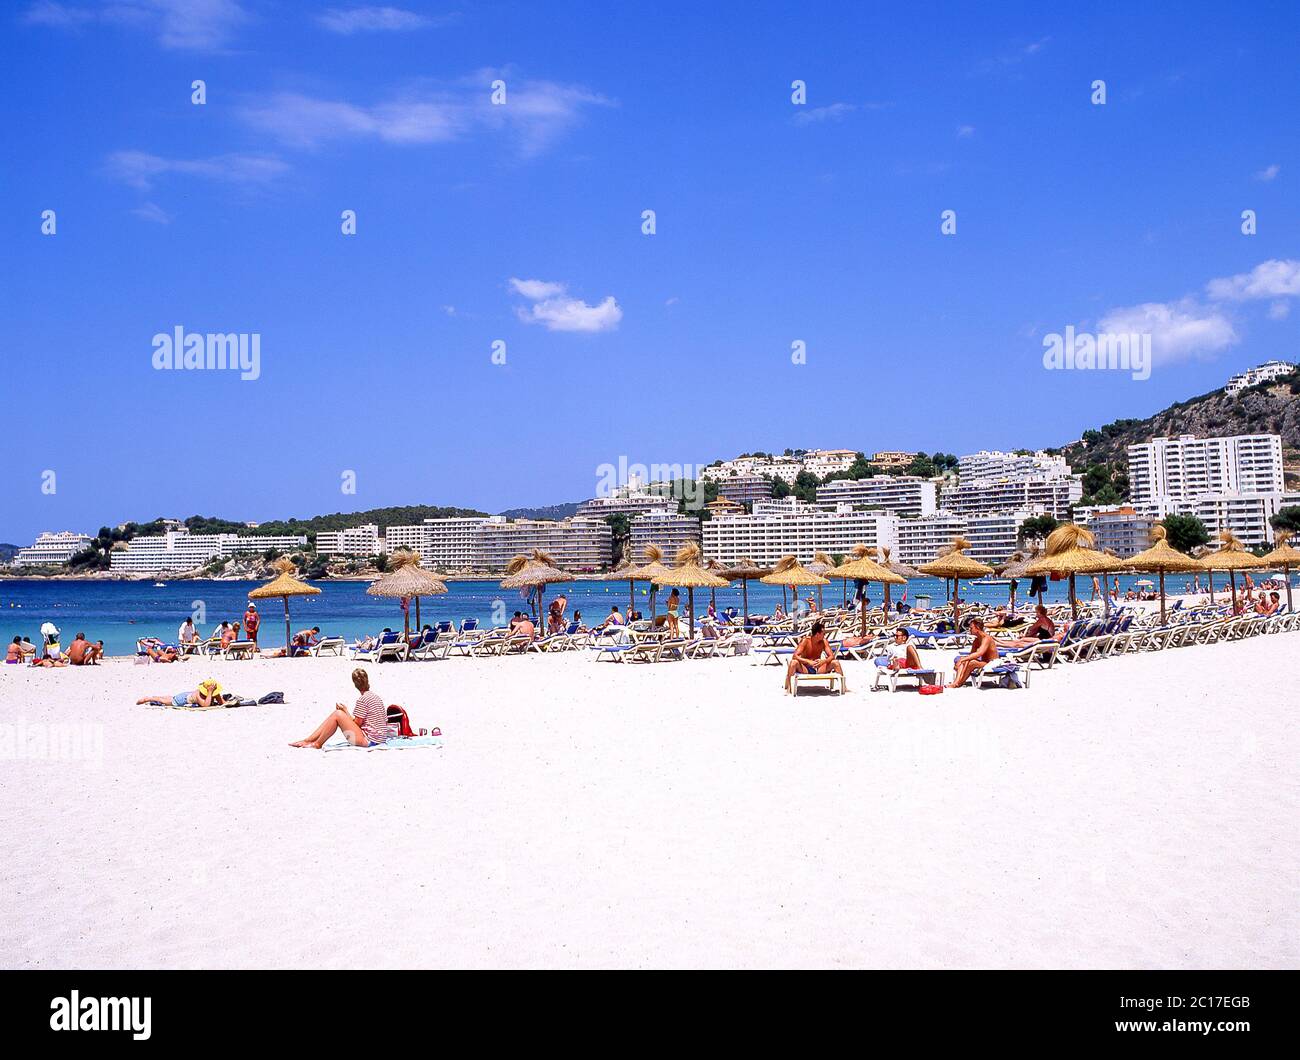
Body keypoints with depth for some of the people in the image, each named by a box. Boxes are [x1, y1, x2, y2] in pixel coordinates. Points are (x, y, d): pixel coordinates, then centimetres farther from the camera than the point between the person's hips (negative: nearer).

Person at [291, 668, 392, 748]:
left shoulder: (362, 699, -14)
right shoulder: (377, 697, 14)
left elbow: (357, 723, -13)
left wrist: (346, 712, 4)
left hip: (368, 741, -10)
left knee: (338, 714, -10)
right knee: (335, 713, 9)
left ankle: (317, 744, 3)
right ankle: (308, 740, 11)